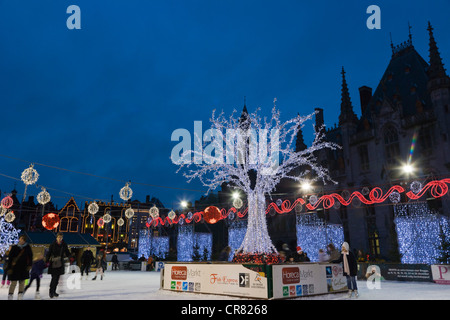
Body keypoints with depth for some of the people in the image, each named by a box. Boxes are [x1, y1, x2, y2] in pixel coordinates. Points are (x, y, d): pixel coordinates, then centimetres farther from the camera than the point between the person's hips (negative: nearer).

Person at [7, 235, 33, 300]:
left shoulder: (27, 247, 2)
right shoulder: (14, 247, -2)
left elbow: (30, 256, 6)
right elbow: (10, 258, -1)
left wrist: (29, 265, -1)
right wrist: (9, 268, -5)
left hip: (24, 268, 2)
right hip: (15, 268, -2)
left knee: (22, 282, 6)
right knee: (14, 283, -2)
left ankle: (20, 296, 14)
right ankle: (10, 296, 11)